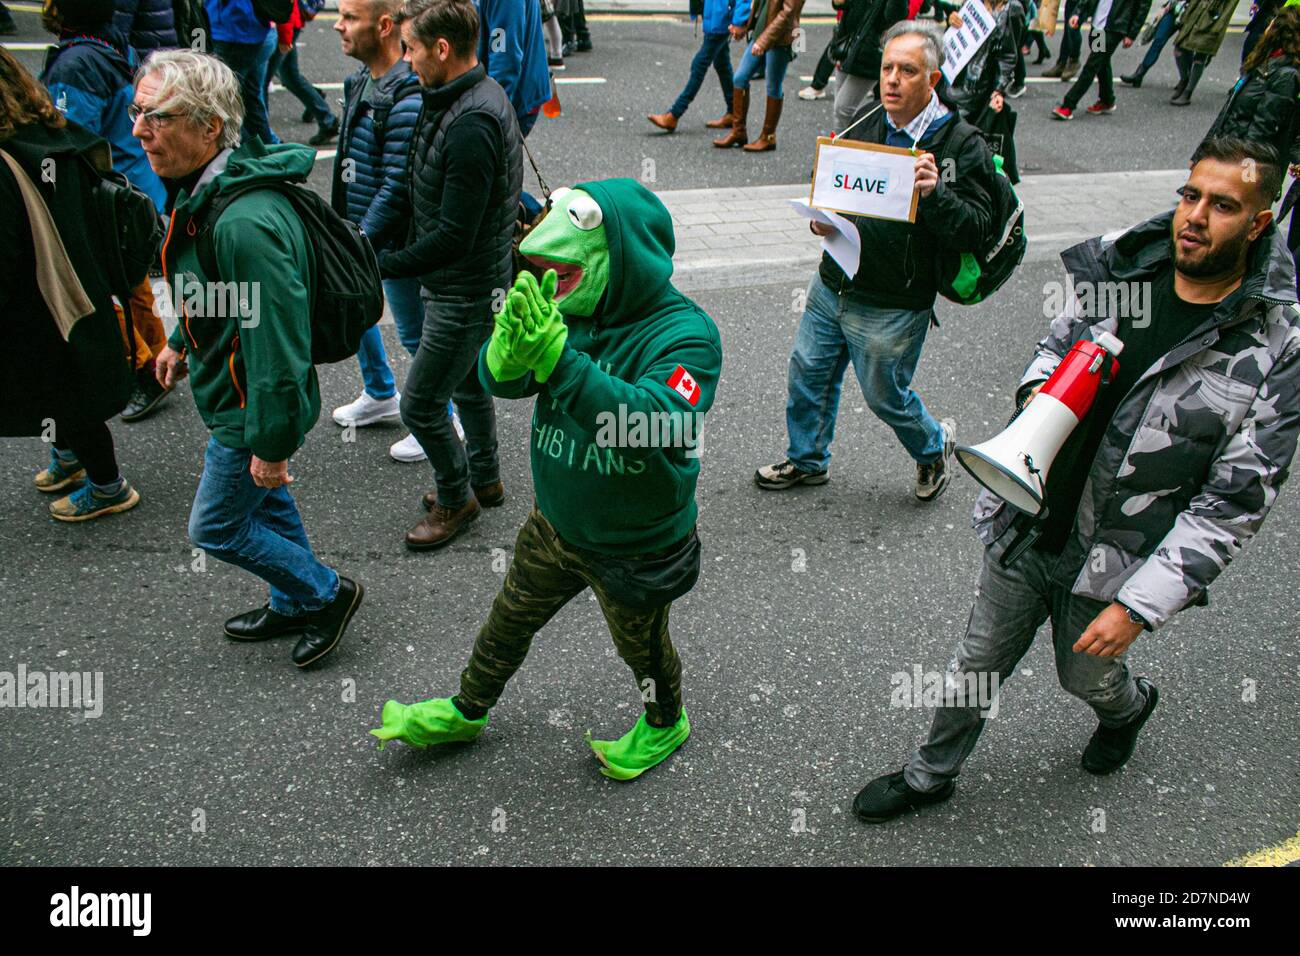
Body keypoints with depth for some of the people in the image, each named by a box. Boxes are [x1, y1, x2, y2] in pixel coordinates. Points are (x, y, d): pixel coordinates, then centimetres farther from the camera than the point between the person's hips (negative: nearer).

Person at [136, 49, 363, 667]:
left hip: (255, 409, -10)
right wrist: (181, 340, 29)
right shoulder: (206, 191, -2)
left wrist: (271, 442, -24)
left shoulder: (246, 222, -35)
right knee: (266, 504, 25)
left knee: (216, 528, 8)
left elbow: (277, 343, -32)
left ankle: (327, 594, 26)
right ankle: (295, 605, 46)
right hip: (233, 391, 10)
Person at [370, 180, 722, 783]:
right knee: (510, 620, 25)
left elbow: (654, 424, -43)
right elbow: (499, 378, -15)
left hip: (637, 547, -5)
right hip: (555, 525, 6)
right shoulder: (575, 310, -11)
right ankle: (465, 712, 52)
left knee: (642, 646, 21)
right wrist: (509, 348, -41)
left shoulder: (685, 334, -27)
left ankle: (665, 724, 53)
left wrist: (557, 356, -50)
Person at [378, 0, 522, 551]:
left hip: (465, 293, -10)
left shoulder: (471, 125, -29)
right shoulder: (481, 95, 4)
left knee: (420, 405, 3)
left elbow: (453, 237, -30)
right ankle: (484, 480, 43)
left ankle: (456, 498, 24)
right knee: (467, 384, 24)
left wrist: (381, 266, -23)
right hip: (469, 283, 10)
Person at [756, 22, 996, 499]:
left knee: (886, 396, 10)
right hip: (831, 287, 6)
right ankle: (807, 460, 39)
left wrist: (934, 193, -34)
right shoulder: (868, 123, 4)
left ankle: (934, 445, 41)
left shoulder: (961, 143, -13)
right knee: (808, 374, 16)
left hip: (893, 310, -6)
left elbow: (977, 230, -17)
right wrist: (821, 218, -4)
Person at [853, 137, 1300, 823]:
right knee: (976, 667, 17)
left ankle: (1128, 706, 63)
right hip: (1025, 528, 3)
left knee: (1086, 676, 25)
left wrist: (1141, 605, -19)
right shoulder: (1119, 270, -8)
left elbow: (1233, 503, -17)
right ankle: (929, 775, 43)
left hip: (1112, 567, -2)